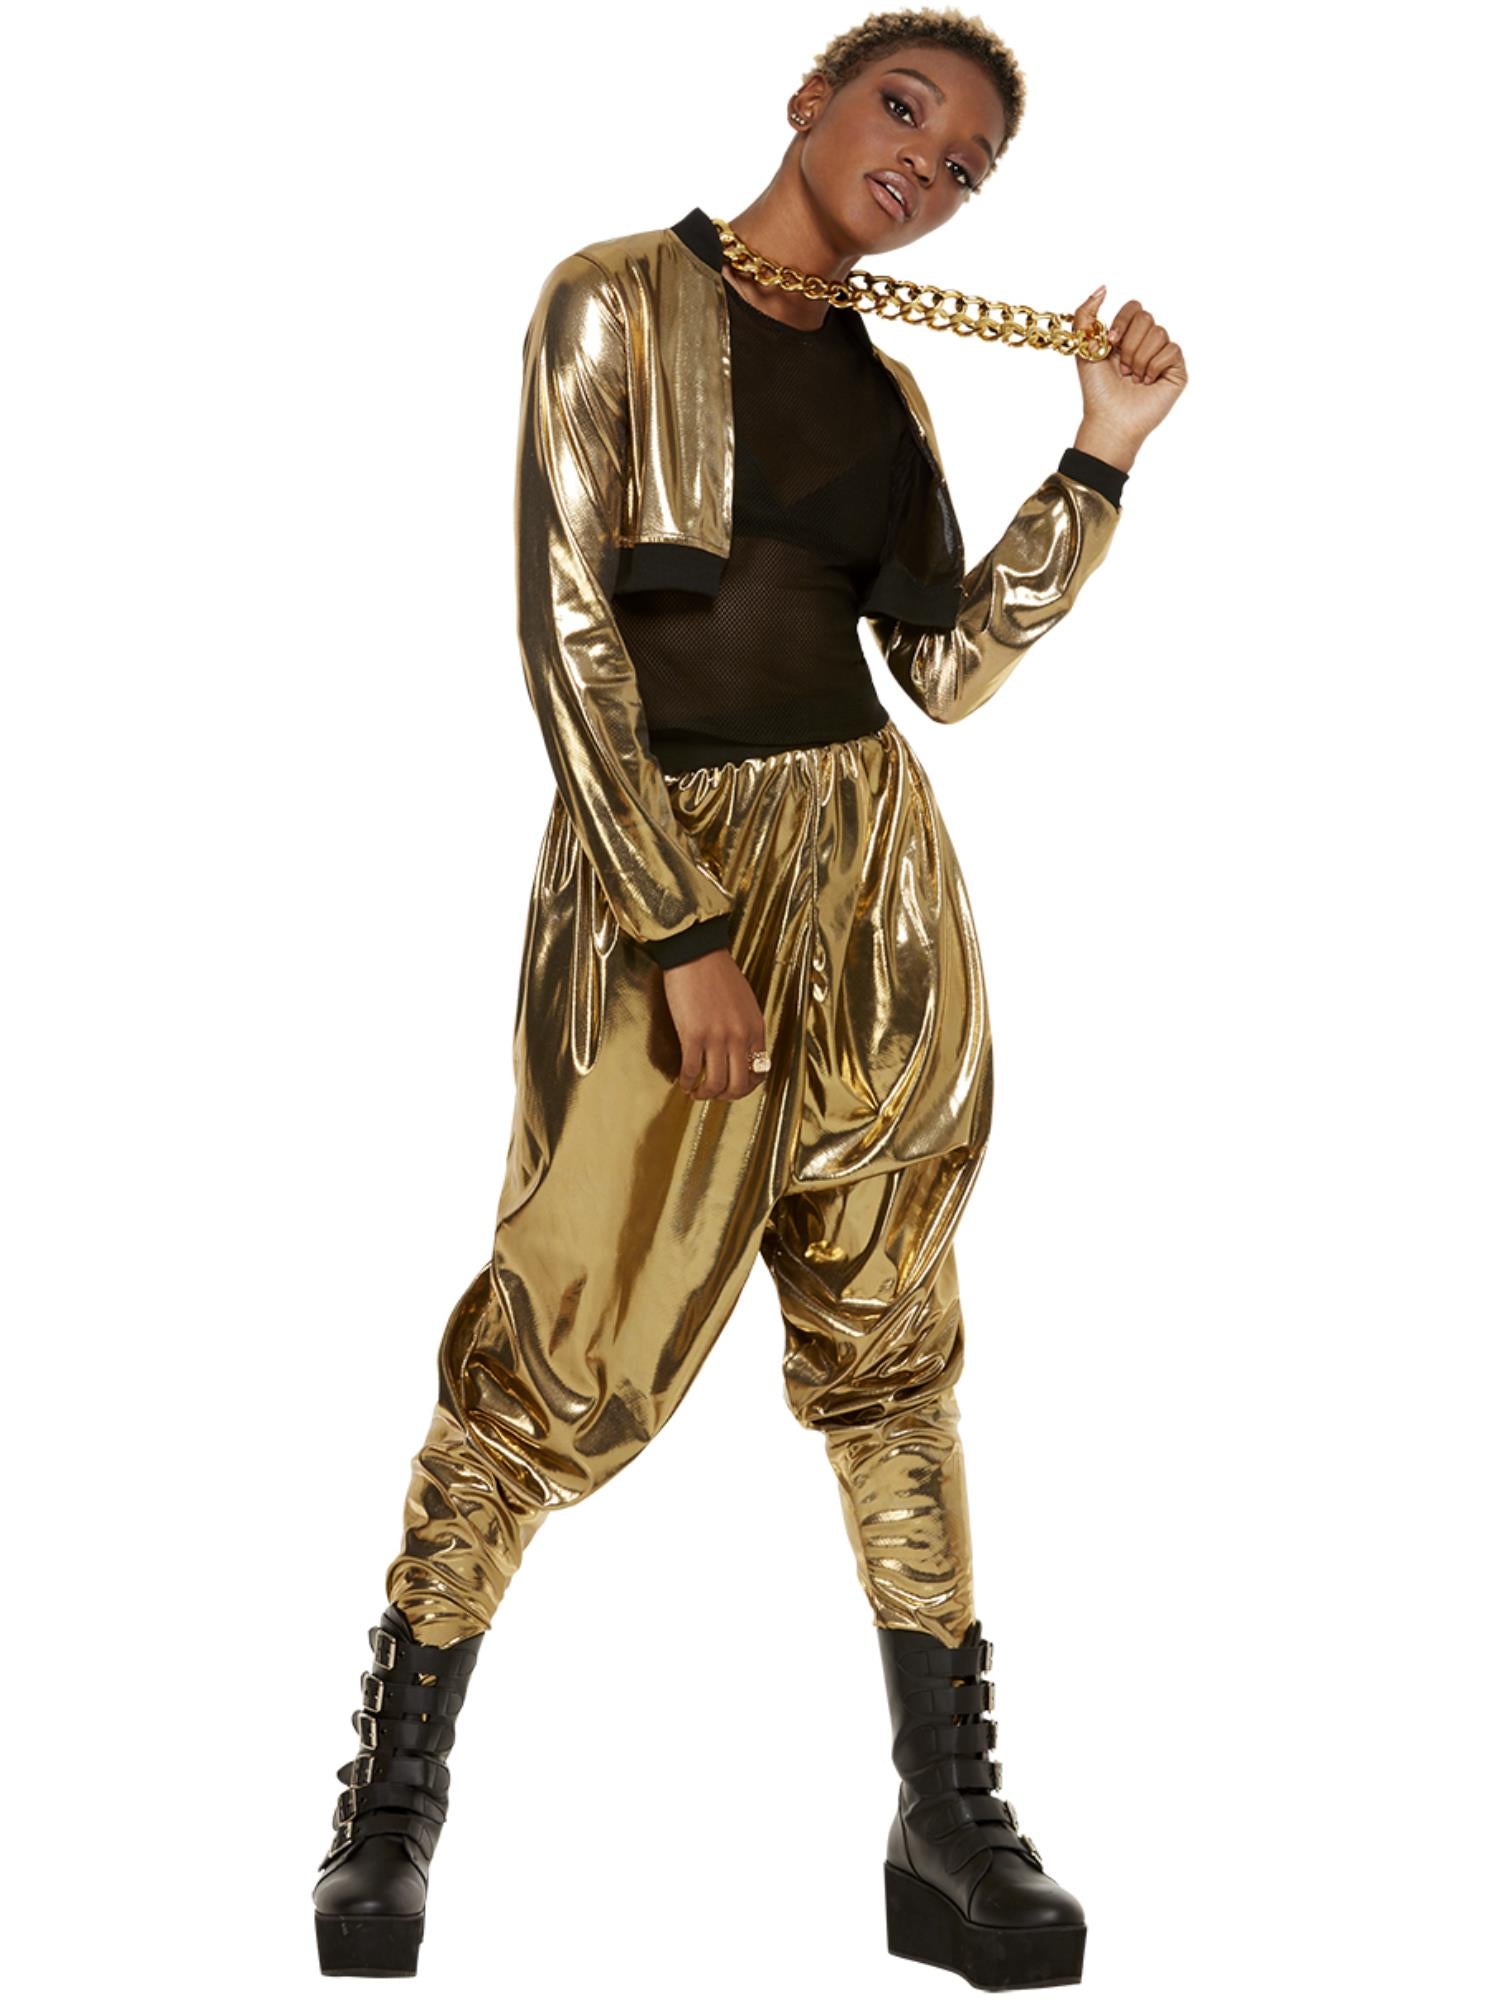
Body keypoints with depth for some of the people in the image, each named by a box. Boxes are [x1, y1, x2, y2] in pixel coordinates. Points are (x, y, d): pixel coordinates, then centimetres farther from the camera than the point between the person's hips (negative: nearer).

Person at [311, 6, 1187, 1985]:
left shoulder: (886, 384, 14)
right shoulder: (618, 303, -3)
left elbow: (952, 665, 9)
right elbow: (567, 629, -10)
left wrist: (1104, 453, 2)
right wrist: (685, 937, -15)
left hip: (872, 875, 5)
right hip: (656, 857, -5)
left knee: (888, 1337, 7)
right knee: (567, 1351, -2)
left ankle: (951, 1827, 13)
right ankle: (397, 1786, 17)